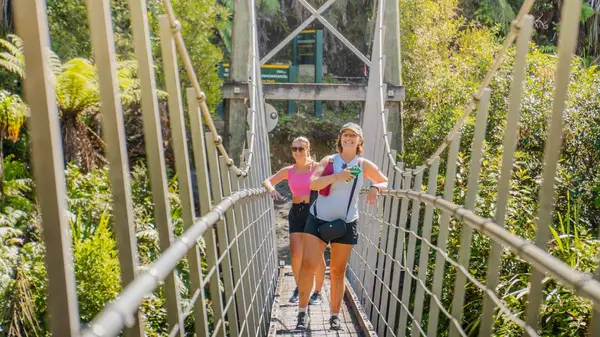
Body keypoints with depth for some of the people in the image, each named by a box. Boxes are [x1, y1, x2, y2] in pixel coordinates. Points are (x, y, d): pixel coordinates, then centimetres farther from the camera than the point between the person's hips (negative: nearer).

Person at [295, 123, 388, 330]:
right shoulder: (329, 160, 0)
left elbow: (386, 182, 12)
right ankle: (302, 312, 8)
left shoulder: (365, 165, 3)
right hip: (319, 219, -1)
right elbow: (313, 184, -13)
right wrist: (337, 176, -27)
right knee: (307, 264, -9)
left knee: (338, 271, 9)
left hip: (346, 223, 1)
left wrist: (375, 188, -11)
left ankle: (335, 315, 23)